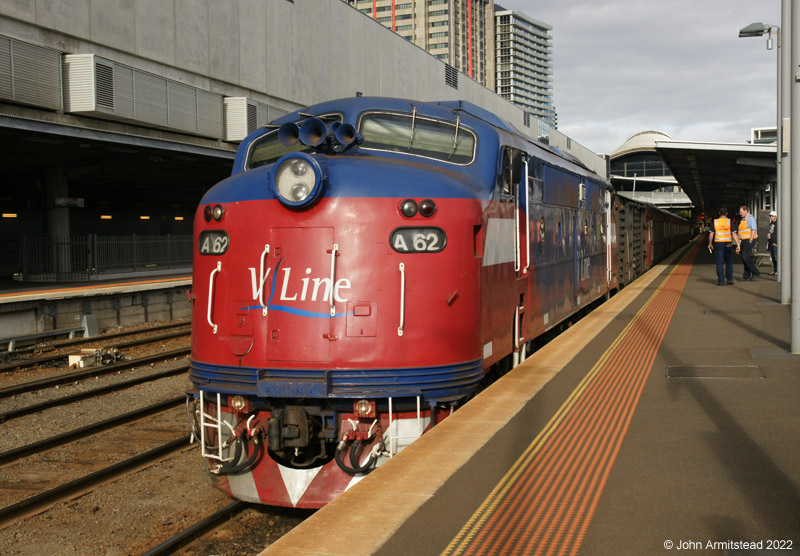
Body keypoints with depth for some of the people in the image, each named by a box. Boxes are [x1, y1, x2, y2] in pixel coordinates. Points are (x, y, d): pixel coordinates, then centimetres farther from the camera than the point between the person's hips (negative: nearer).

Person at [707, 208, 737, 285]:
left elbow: (711, 234, -2)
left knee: (719, 262, 2)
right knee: (729, 262, 13)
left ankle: (720, 280, -2)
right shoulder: (729, 221, -1)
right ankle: (729, 279, 8)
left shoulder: (715, 222, 2)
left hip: (718, 243, 0)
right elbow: (733, 234, -7)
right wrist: (738, 244, -7)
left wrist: (710, 243, 11)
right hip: (727, 244, 0)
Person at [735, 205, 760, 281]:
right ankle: (746, 276, 9)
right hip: (743, 241, 9)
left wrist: (750, 241, -21)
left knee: (745, 257, -17)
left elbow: (754, 230, -18)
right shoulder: (743, 219, 18)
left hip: (749, 241, -9)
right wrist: (738, 244, 16)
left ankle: (755, 273, -10)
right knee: (744, 258, 6)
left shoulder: (750, 218, -10)